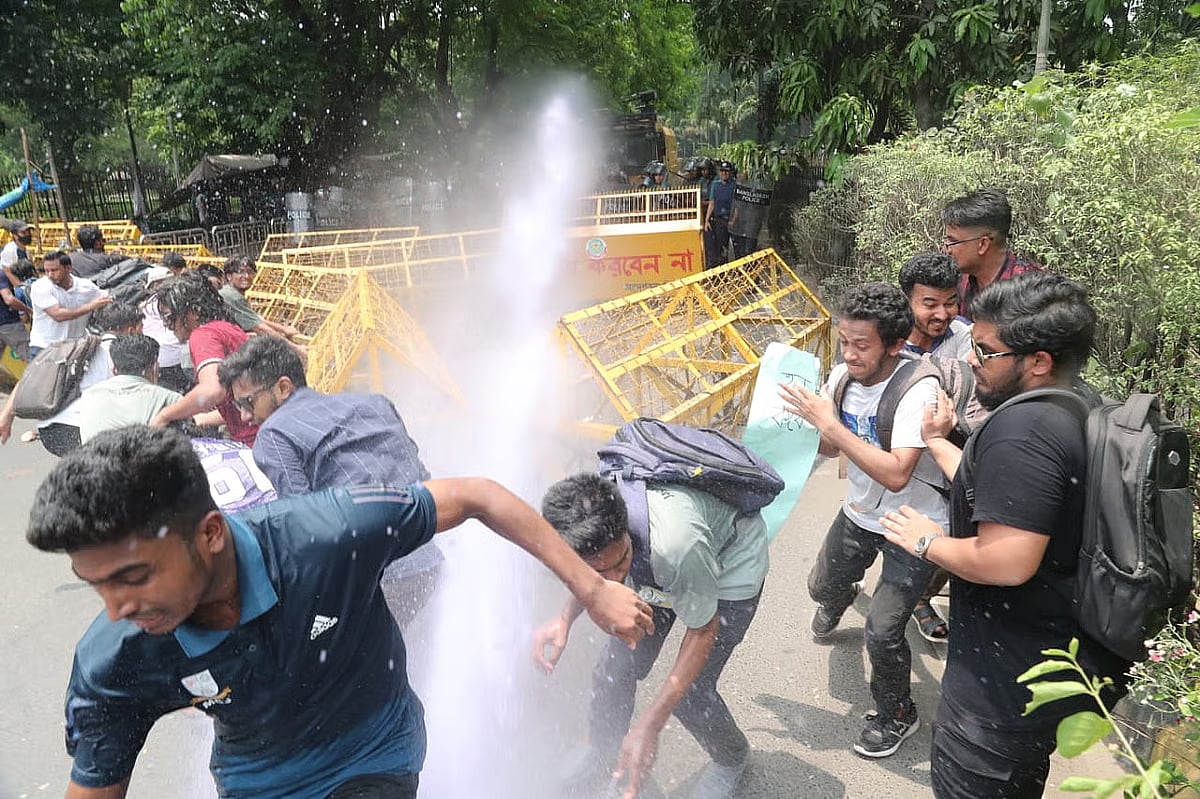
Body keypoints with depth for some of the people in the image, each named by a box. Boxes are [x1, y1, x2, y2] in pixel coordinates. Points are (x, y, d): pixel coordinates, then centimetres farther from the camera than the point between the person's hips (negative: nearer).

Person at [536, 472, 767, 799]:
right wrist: (565, 618, -20)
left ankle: (732, 759, 27)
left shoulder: (675, 542, -45)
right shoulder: (586, 514, -28)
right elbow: (596, 575, -1)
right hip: (657, 568, 5)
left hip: (732, 565, -5)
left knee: (689, 693, -8)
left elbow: (703, 630, -25)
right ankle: (604, 759, 32)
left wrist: (648, 725, -26)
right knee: (614, 669, 0)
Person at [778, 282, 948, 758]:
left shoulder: (918, 391, -30)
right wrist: (805, 419, -17)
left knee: (882, 631, -6)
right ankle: (840, 599, 62)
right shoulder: (842, 375, -11)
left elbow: (896, 474, -39)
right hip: (859, 513, 6)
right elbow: (829, 447, 3)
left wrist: (830, 424, -37)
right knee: (821, 587, 22)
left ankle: (897, 716, 24)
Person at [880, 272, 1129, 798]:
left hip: (1014, 681, -10)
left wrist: (928, 541, -17)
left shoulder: (1022, 425, -28)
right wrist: (938, 441, 20)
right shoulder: (1081, 415, 4)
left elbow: (1006, 561, -35)